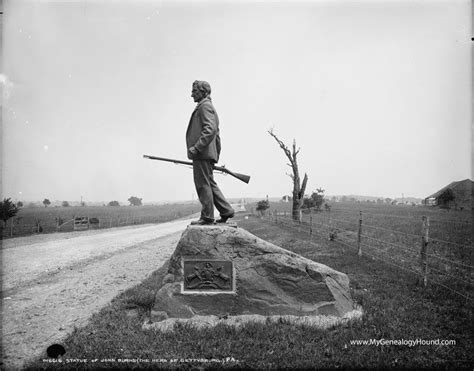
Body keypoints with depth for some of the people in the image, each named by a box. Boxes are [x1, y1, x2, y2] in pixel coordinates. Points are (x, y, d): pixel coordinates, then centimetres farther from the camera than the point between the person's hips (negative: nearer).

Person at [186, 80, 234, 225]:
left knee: (203, 185, -6)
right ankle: (226, 211, 16)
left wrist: (196, 147, -24)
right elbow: (216, 134, 26)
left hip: (202, 153, -10)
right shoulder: (210, 107, 26)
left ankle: (207, 217, -1)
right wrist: (216, 155, 25)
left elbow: (210, 129, -21)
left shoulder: (205, 106, -5)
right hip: (207, 153, 10)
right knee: (209, 184, 13)